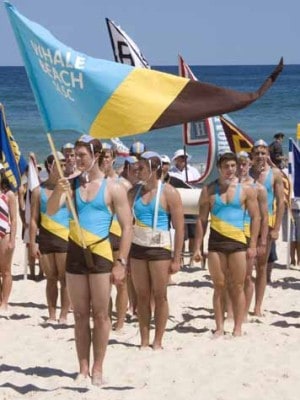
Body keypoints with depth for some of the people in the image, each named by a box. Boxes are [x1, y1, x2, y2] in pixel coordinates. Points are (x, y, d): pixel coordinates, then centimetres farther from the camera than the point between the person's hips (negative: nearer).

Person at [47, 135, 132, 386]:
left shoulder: (113, 188, -4)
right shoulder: (72, 183, 8)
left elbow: (127, 227, -4)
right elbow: (51, 211, -2)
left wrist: (121, 262, -10)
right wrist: (58, 191, -22)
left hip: (100, 254, -4)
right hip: (75, 253, 4)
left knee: (100, 314, 1)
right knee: (80, 315, 8)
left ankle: (97, 368, 9)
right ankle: (83, 368, 13)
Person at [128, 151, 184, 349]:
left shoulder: (169, 192, -7)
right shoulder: (135, 191, 8)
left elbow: (179, 228, -7)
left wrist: (176, 258, -10)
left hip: (160, 248, -4)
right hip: (137, 248, 5)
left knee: (160, 296, 2)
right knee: (142, 296, 8)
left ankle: (158, 342, 11)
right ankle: (144, 341, 14)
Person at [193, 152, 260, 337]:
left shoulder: (246, 190, 2)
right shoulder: (209, 190, 4)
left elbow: (256, 217, 2)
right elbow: (202, 220, 6)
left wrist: (253, 245, -4)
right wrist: (198, 247, 1)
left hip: (238, 242, -1)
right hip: (216, 242, 1)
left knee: (238, 287, 2)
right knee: (219, 287, 5)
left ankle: (238, 328, 8)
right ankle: (220, 327, 11)